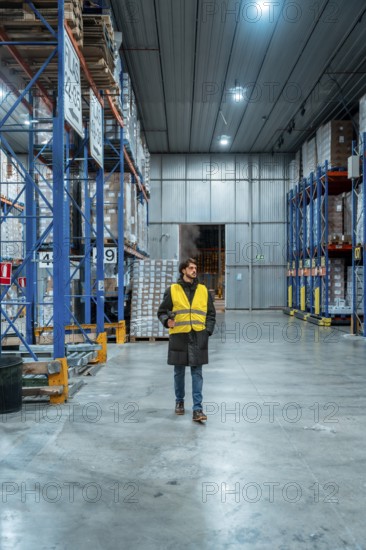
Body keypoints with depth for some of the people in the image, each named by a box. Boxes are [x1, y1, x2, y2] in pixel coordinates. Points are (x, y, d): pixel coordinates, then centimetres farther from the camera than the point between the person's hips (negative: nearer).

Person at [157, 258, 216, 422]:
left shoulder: (203, 290, 9)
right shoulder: (172, 290, 3)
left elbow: (211, 313, 14)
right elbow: (162, 311, 6)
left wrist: (208, 331, 2)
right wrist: (167, 321, -15)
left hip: (198, 337, 1)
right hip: (178, 336, -1)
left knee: (197, 373, -1)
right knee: (179, 372, 11)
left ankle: (197, 409, 0)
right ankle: (179, 401, 30)